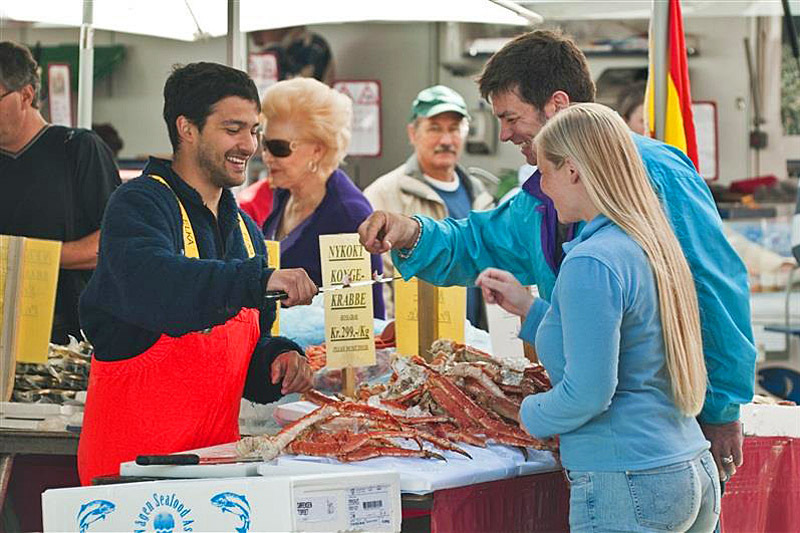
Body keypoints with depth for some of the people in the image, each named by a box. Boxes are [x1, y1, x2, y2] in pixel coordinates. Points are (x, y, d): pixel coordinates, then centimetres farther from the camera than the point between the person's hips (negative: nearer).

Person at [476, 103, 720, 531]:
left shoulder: (591, 263, -16)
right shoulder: (656, 246, 12)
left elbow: (587, 394, -19)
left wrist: (533, 416, 0)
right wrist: (528, 308, 24)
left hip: (627, 487, -9)